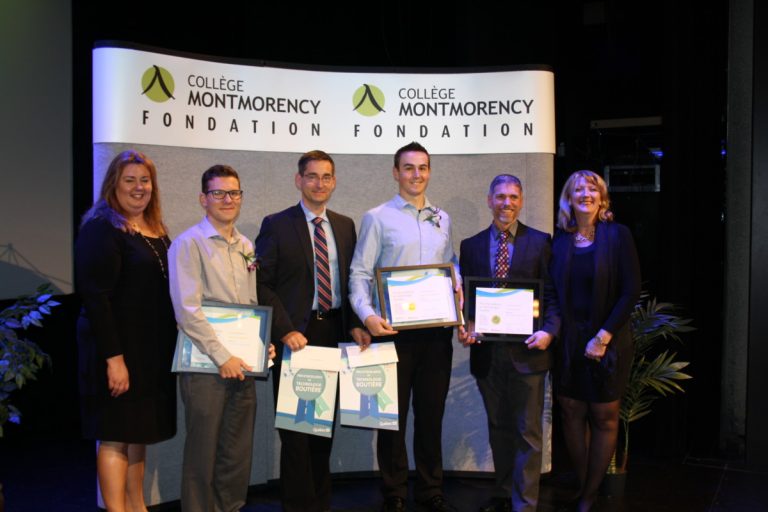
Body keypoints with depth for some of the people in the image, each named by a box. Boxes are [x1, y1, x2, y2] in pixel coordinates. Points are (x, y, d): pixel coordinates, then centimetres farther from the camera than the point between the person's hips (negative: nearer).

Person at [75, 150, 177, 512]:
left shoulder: (156, 230, 12)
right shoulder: (101, 228, -11)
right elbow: (95, 297, -17)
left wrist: (170, 349, 10)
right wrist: (114, 358, -21)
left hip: (154, 350, 8)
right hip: (119, 349, -7)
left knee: (138, 434, 15)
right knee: (115, 438, 1)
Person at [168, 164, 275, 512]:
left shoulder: (246, 246, 12)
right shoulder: (189, 244, -8)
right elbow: (187, 310, -15)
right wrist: (222, 357, -16)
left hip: (242, 363, 6)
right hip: (206, 364, -6)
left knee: (239, 451, 13)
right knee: (203, 452, 4)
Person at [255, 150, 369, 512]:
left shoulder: (345, 226, 11)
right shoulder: (276, 225, -2)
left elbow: (351, 281, 13)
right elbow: (262, 284, -7)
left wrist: (355, 324, -1)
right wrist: (286, 332, -15)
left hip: (334, 333, 4)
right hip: (296, 337, -4)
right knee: (296, 427, 3)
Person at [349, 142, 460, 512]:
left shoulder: (442, 219, 13)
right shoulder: (377, 217, -1)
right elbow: (359, 274, -6)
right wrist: (368, 315, -21)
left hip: (437, 329, 4)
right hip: (394, 329, -4)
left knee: (431, 412, 12)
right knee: (393, 415, 5)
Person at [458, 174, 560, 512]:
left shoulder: (540, 242, 0)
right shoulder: (471, 246, 8)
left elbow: (553, 295, -2)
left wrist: (549, 331, -17)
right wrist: (463, 328, -9)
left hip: (526, 350, -3)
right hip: (486, 351, 3)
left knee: (527, 432, 4)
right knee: (498, 429, 17)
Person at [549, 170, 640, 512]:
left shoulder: (617, 235, -3)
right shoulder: (560, 240, 4)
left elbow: (631, 291, -7)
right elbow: (553, 291, 6)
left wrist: (604, 336, -12)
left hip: (608, 342, -2)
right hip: (569, 341, 2)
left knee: (604, 417, 5)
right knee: (571, 413, 5)